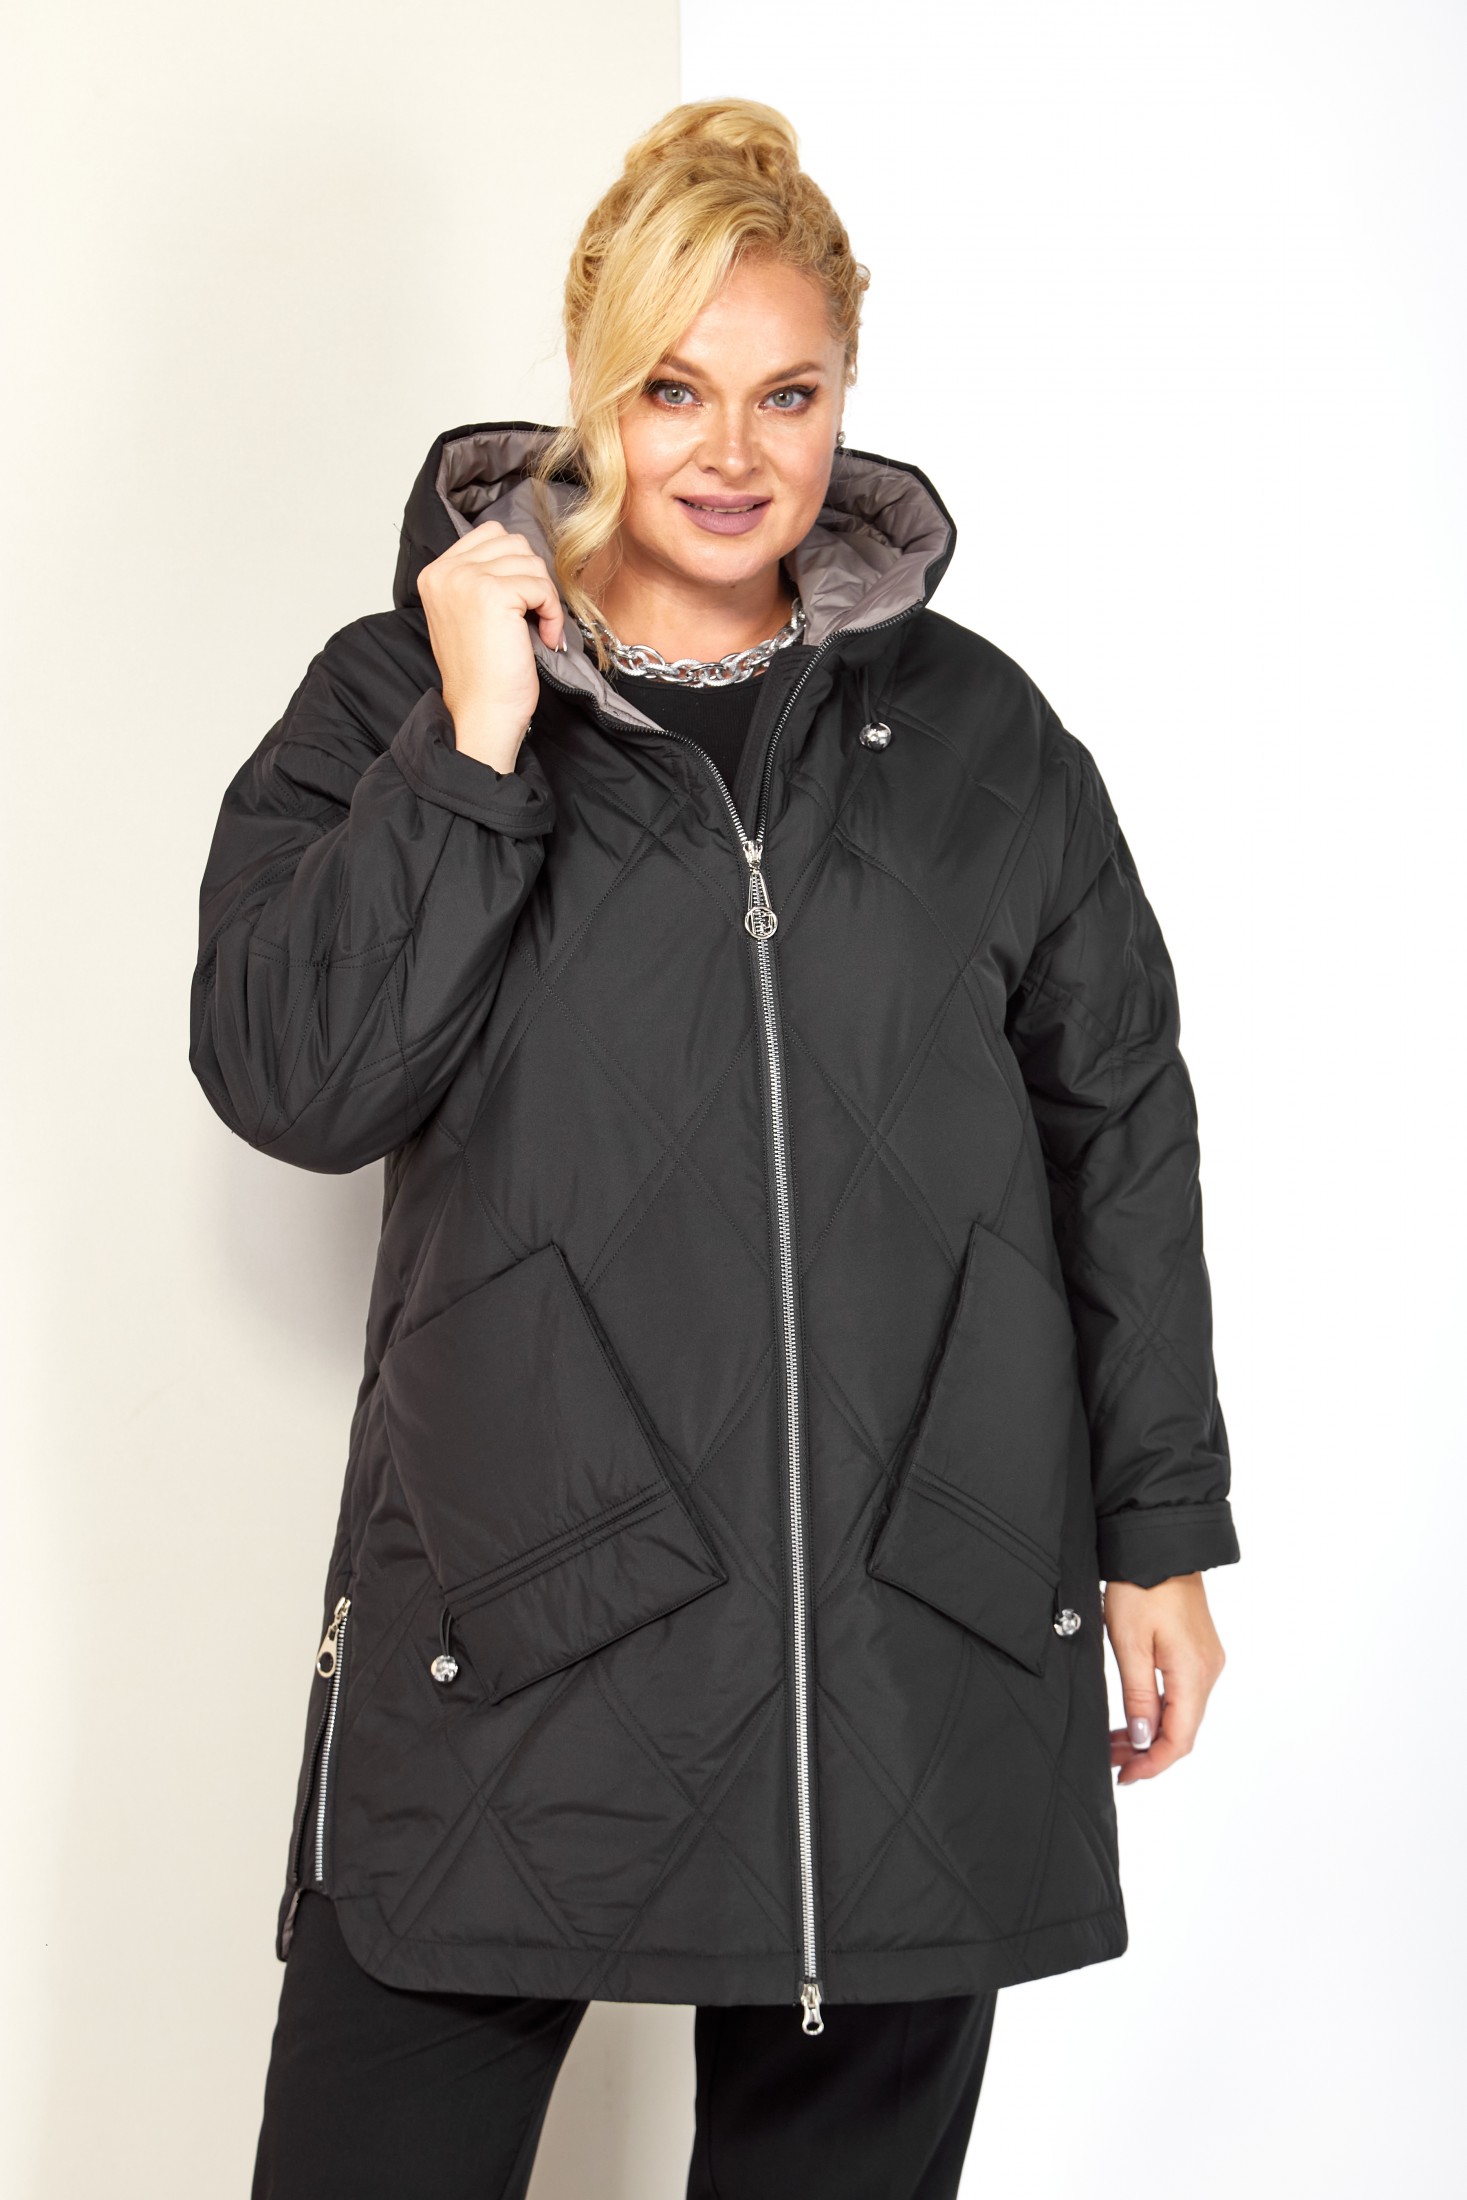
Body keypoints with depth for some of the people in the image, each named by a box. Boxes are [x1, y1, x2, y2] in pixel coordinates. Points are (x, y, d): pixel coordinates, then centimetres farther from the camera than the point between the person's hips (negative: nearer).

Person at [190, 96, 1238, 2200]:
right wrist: (482, 743, -14)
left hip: (923, 1650, 2)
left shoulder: (978, 730, 8)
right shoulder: (397, 702, 3)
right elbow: (292, 1082, -9)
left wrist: (1160, 1533, 10)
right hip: (511, 1631, -1)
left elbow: (1123, 1125, 12)